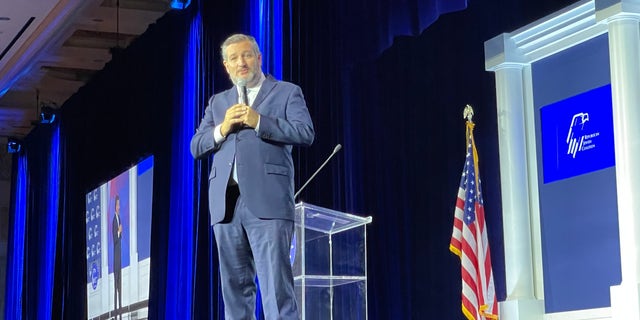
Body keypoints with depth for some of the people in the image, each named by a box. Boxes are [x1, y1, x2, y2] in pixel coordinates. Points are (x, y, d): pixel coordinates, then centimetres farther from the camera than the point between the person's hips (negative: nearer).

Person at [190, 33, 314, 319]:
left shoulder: (287, 92, 10)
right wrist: (222, 129, -2)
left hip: (267, 201, -5)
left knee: (276, 285, -12)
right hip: (226, 202, 5)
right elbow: (196, 147, 16)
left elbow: (306, 133, -4)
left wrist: (258, 121, -10)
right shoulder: (217, 102, 24)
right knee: (235, 285, 7)